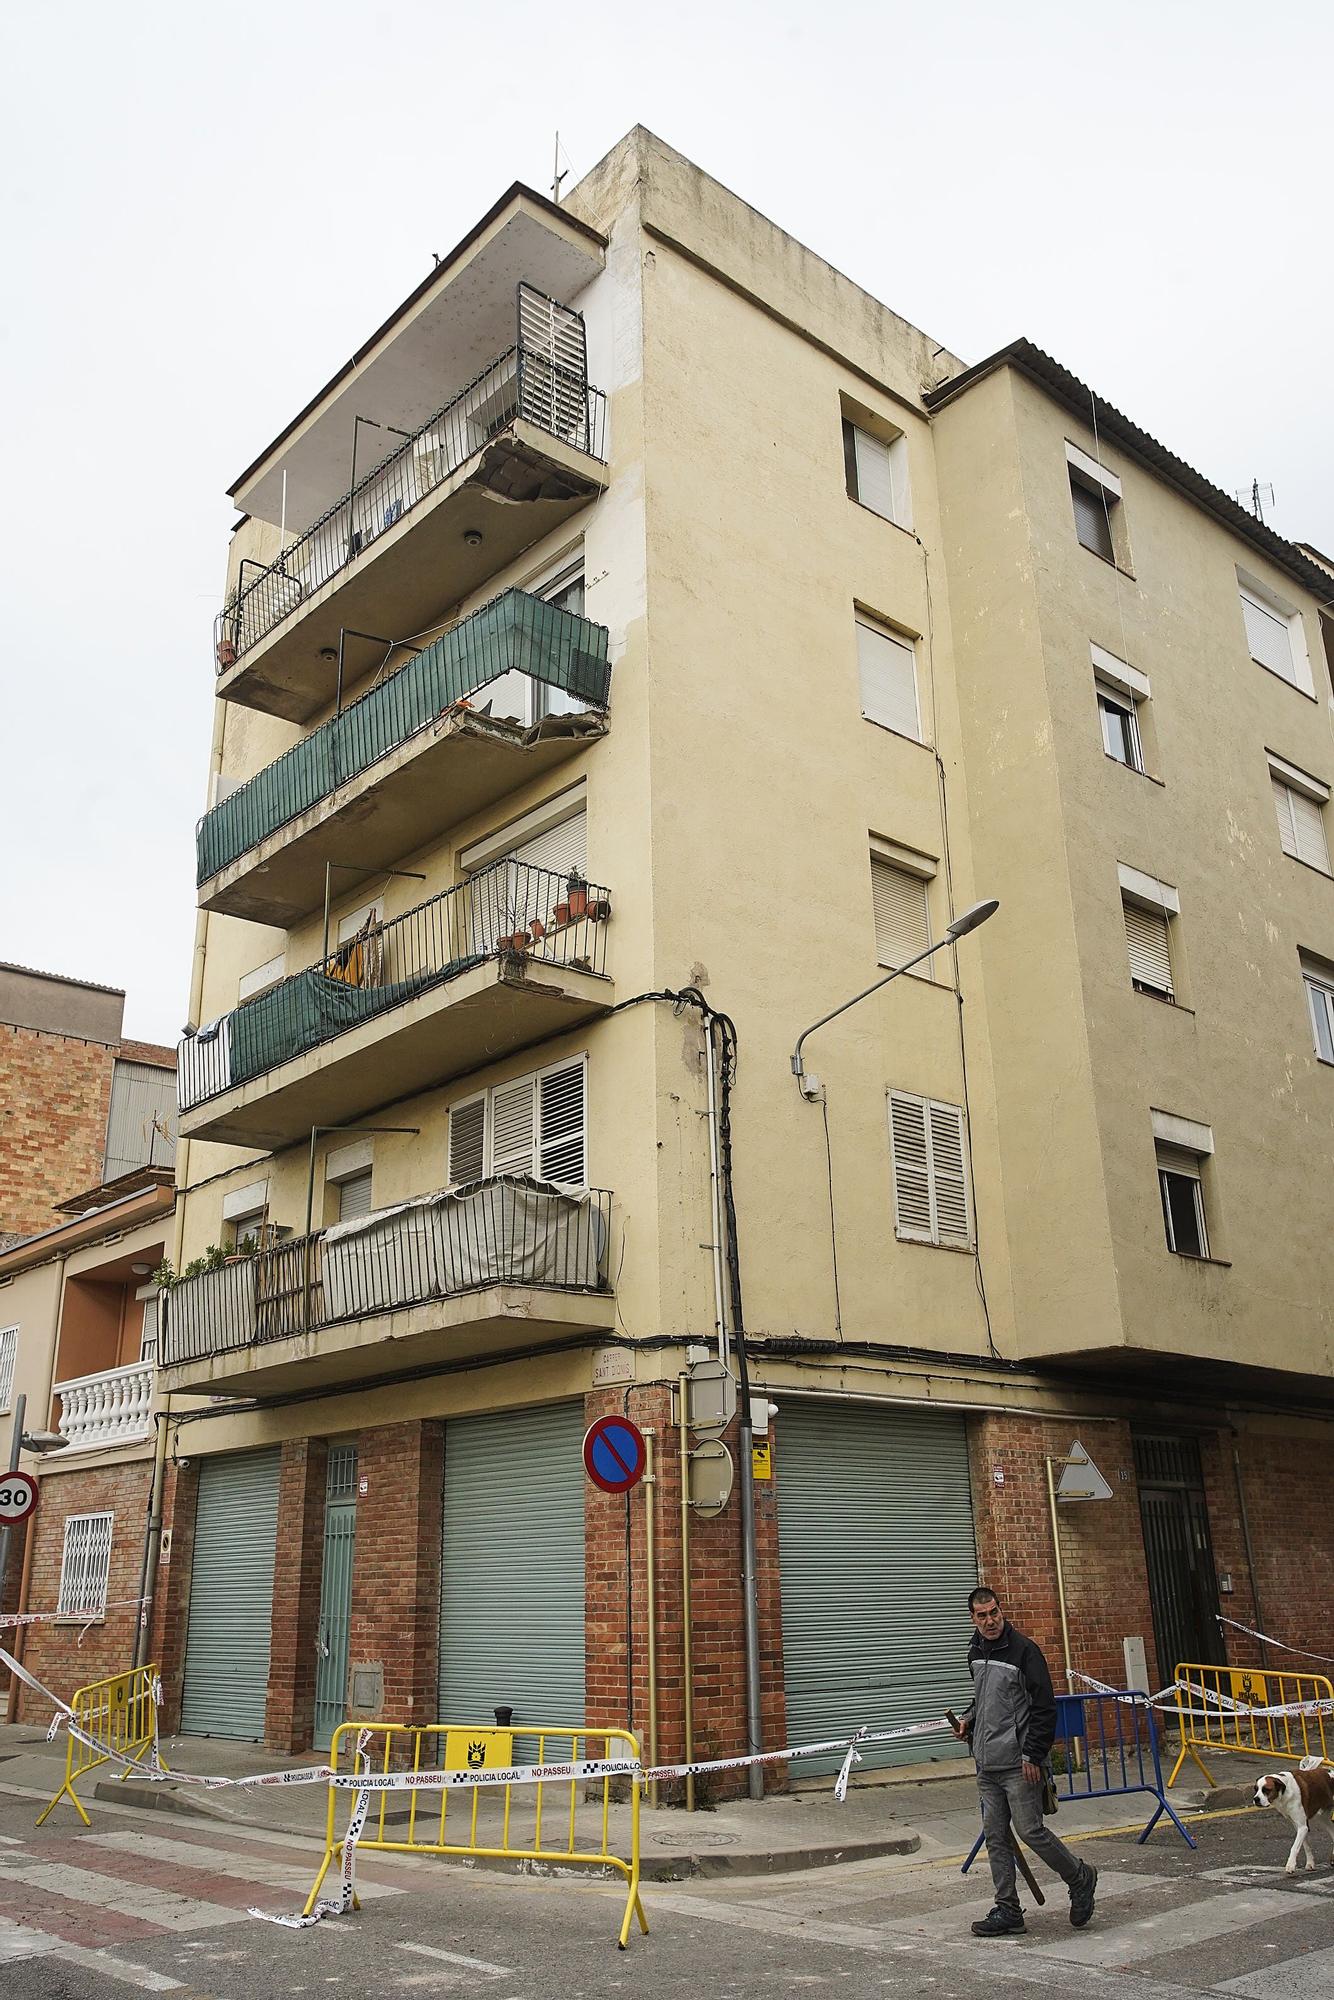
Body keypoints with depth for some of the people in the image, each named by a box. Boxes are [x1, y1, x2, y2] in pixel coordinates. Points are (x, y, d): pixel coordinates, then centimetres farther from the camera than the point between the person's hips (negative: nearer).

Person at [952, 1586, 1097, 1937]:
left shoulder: (1023, 1650, -13)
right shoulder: (976, 1652, 11)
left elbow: (1044, 1707, -14)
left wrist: (1032, 1755, -16)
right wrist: (969, 1719, 10)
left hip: (1019, 1763, -7)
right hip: (986, 1764, 7)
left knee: (1030, 1831, -4)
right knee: (995, 1836, 8)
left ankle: (1080, 1878, 19)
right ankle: (1007, 1911, 17)